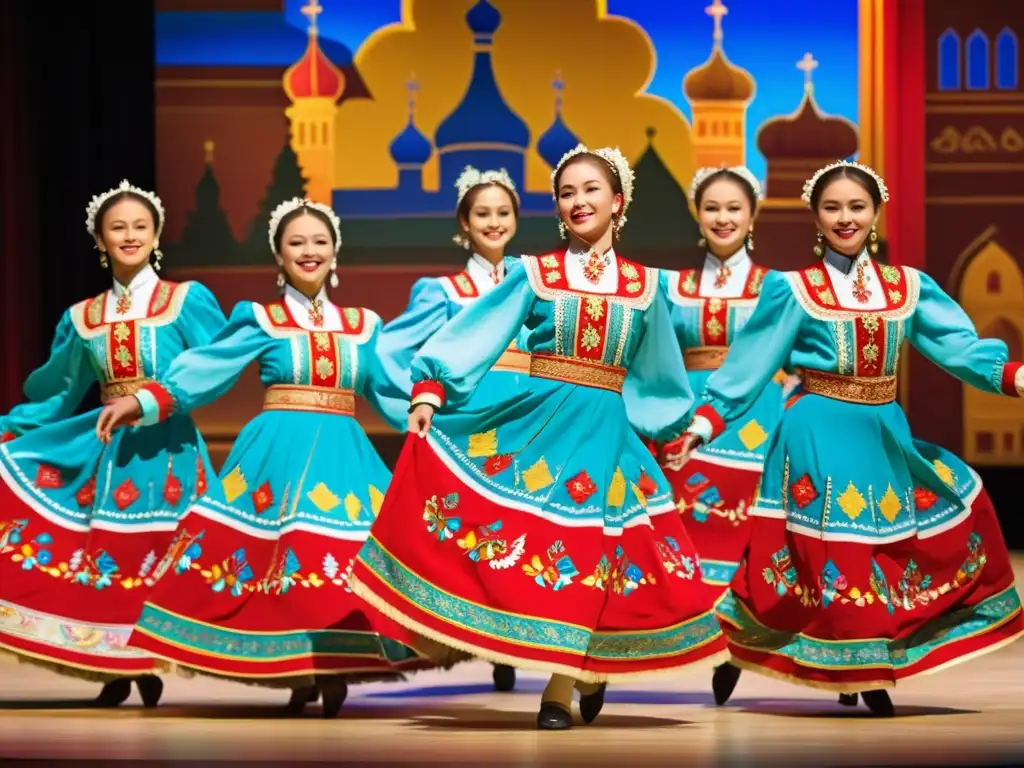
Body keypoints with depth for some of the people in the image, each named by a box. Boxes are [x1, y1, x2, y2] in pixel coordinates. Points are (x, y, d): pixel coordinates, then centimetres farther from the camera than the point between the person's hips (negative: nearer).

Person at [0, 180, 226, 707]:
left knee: (157, 559, -4)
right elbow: (54, 395, 15)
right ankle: (116, 670, 12)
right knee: (102, 555, 1)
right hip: (103, 450, 3)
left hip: (166, 449, -3)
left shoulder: (188, 300, 2)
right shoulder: (80, 320, 11)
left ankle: (148, 667, 7)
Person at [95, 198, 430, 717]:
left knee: (342, 558, -7)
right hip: (278, 453, -2)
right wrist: (142, 402, -14)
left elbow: (391, 393, 13)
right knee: (282, 553, -9)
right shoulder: (260, 320, 5)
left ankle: (334, 670, 2)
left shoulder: (363, 326, 13)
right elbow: (203, 372, -2)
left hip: (344, 457, 2)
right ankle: (298, 673, 2)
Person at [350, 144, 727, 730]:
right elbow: (473, 335, -2)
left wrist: (676, 432, 24)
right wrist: (429, 392, -12)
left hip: (606, 434, 1)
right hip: (541, 420, -1)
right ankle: (582, 674, 8)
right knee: (535, 544, -6)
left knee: (586, 552, -3)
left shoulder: (644, 286, 8)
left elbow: (658, 371, 19)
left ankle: (563, 686, 10)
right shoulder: (535, 274, 3)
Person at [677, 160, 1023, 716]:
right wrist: (702, 423, -12)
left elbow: (959, 347, -2)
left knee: (890, 553, 4)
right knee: (825, 560, -5)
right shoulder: (792, 289, -2)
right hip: (821, 437, -4)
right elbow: (748, 365, -4)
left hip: (885, 436, 4)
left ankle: (872, 671, 17)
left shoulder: (908, 286, 7)